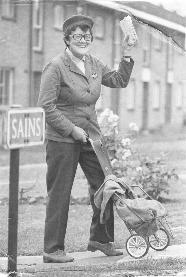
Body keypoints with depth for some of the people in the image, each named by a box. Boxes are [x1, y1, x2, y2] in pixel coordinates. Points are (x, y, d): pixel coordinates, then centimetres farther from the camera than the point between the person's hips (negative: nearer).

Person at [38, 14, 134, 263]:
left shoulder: (94, 65, 10)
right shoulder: (56, 67, -11)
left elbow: (119, 81, 21)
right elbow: (46, 106, -14)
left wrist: (127, 57, 7)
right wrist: (71, 129, -17)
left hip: (90, 136, 7)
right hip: (62, 139, -7)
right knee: (59, 195, -1)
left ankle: (100, 239, 24)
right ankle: (52, 250, 7)